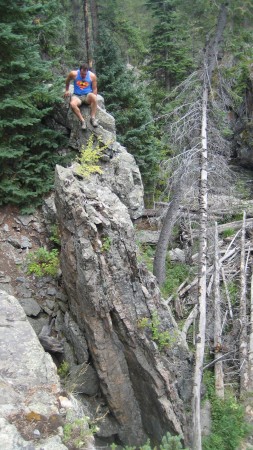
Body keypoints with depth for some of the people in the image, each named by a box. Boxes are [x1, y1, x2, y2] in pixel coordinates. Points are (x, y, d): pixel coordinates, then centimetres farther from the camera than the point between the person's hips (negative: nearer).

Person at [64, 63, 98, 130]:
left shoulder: (92, 76, -5)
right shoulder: (73, 74, -6)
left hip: (87, 95, 0)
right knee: (72, 104, -37)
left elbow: (94, 89, 2)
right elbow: (67, 81, 16)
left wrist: (93, 98, -10)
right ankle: (82, 121, -31)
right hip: (77, 96, 0)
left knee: (93, 96, -39)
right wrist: (67, 90, 20)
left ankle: (93, 118, -31)